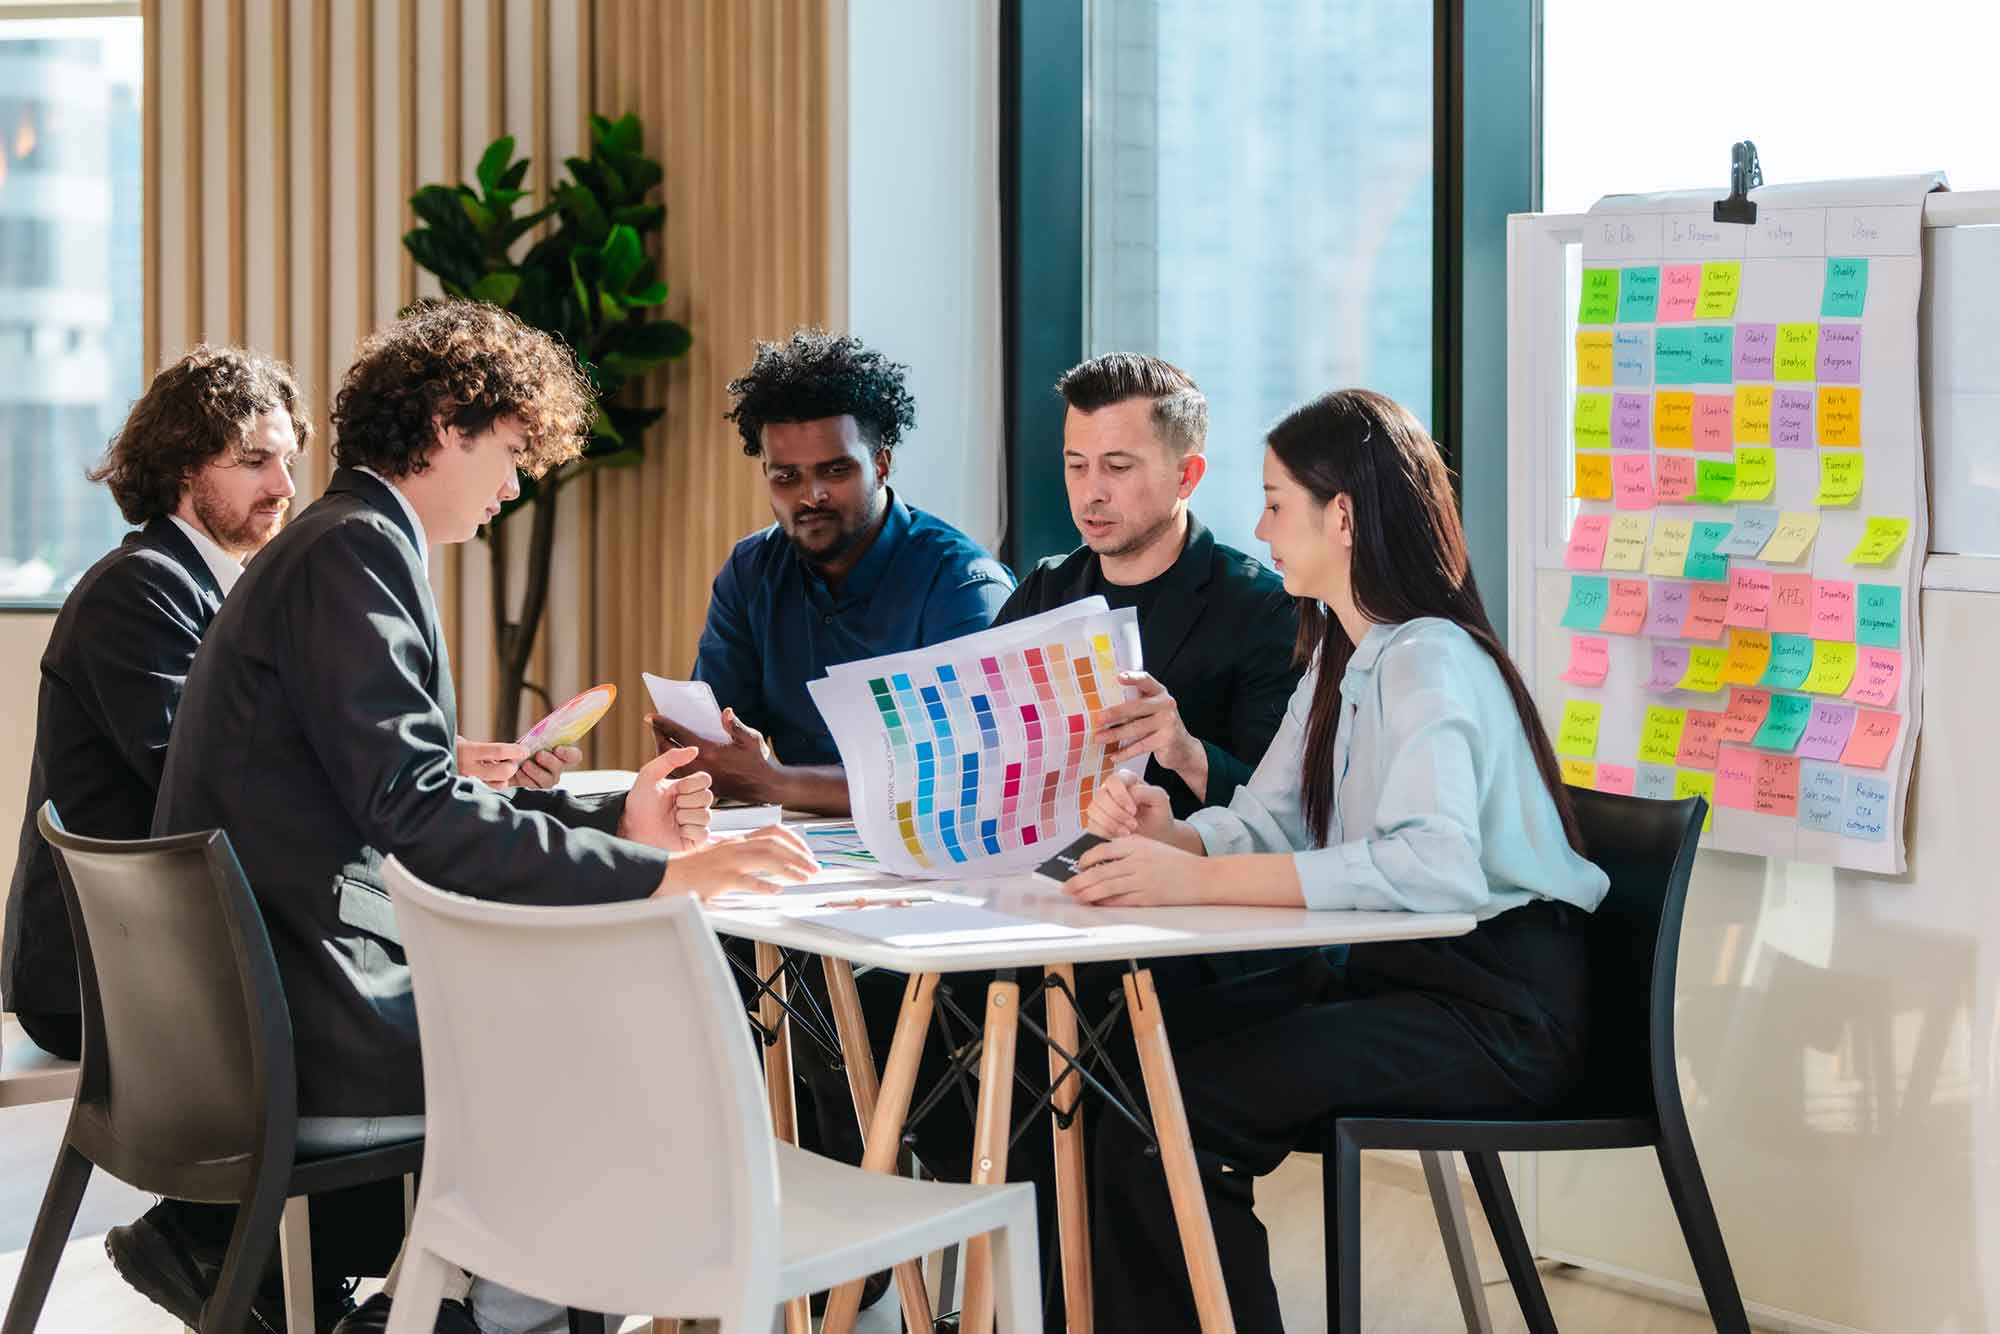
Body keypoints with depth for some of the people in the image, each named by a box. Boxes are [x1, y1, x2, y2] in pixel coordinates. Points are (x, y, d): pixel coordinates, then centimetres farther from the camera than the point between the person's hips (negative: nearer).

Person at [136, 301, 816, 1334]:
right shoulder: (356, 550, -14)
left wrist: (611, 820, 7)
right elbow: (417, 814, -25)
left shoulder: (343, 545, 18)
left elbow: (407, 800, 18)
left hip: (266, 997, 10)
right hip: (304, 1018, -10)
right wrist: (662, 874, -26)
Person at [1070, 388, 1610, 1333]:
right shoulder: (1338, 658, 13)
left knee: (1167, 1116, -21)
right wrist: (1165, 836, -12)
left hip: (1498, 1008, -9)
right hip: (1391, 973, 9)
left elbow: (1434, 864, -35)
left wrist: (1199, 881, -38)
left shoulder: (1429, 662, -18)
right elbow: (1264, 822, 12)